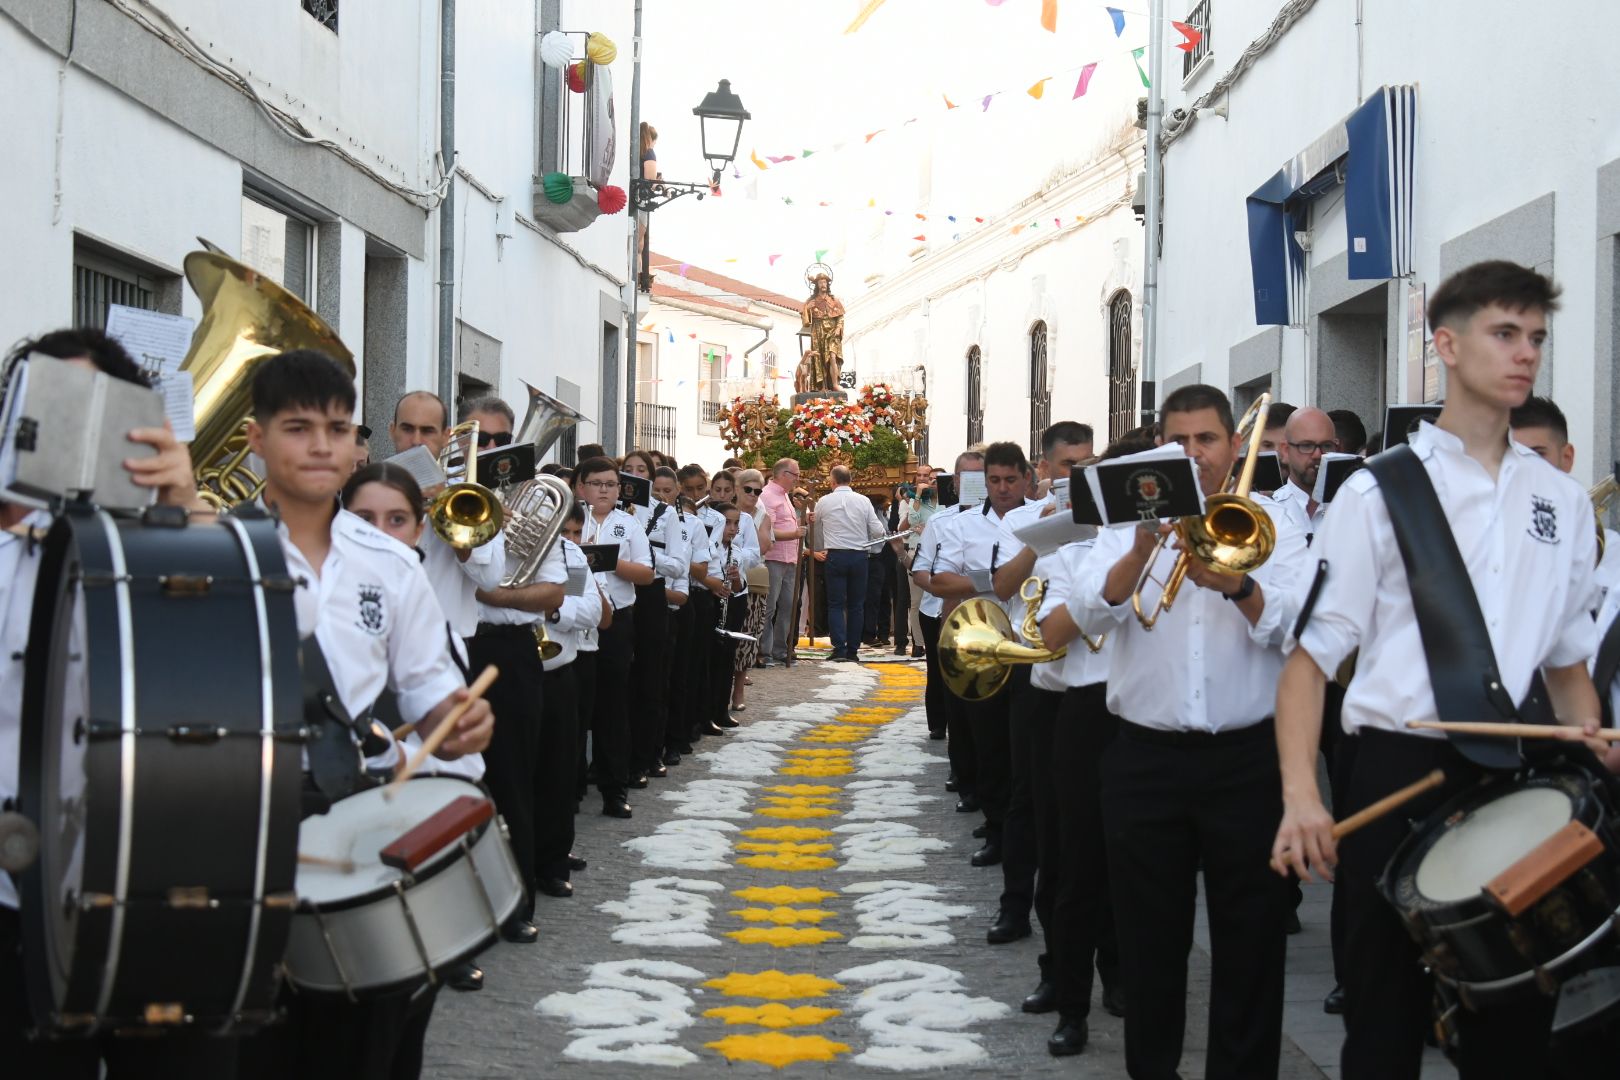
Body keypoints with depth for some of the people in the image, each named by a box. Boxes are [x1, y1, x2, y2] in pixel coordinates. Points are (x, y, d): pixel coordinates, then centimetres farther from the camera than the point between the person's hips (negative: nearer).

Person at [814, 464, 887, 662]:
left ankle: (839, 649, -8)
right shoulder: (863, 501, -1)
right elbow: (878, 531, -1)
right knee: (856, 605, 10)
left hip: (835, 556, -1)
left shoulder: (824, 501, -3)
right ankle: (852, 650, 10)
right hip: (859, 555, 1)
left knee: (836, 604, 3)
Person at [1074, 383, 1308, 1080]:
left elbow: (1293, 627, -9)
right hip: (1146, 755, 1)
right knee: (1149, 931, 10)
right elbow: (1088, 614, -9)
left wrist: (1237, 585, -27)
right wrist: (1143, 548, -23)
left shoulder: (1268, 524, 5)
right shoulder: (1130, 521, 7)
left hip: (1246, 758, -1)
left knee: (1250, 933, 5)